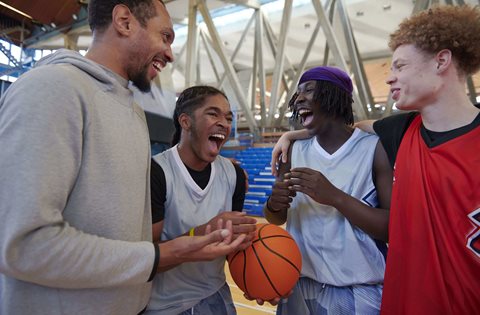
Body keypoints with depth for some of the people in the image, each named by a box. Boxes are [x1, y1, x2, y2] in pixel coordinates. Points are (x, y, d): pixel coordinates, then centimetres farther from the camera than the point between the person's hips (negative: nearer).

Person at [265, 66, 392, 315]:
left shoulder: (375, 148, -12)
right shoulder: (295, 150, 0)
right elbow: (276, 218, 7)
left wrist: (334, 196, -27)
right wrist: (274, 204, -15)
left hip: (360, 293, -3)